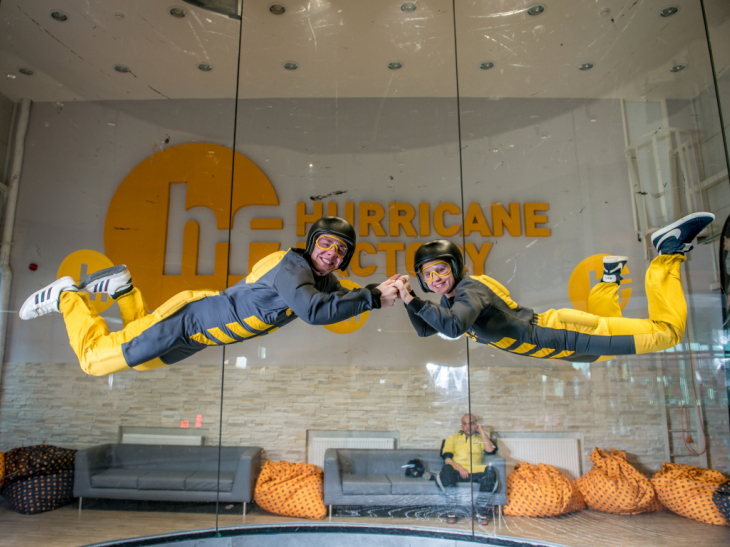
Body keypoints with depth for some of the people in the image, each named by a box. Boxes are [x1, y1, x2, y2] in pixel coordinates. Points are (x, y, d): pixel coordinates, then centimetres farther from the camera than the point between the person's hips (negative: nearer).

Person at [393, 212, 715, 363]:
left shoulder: (471, 288, -23)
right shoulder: (452, 299, 4)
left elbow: (453, 326, -41)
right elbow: (424, 330, 12)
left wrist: (415, 302, -34)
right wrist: (408, 299, -3)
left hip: (559, 331, -9)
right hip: (550, 344, 9)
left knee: (668, 330, -6)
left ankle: (669, 253, 8)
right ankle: (610, 278, 45)